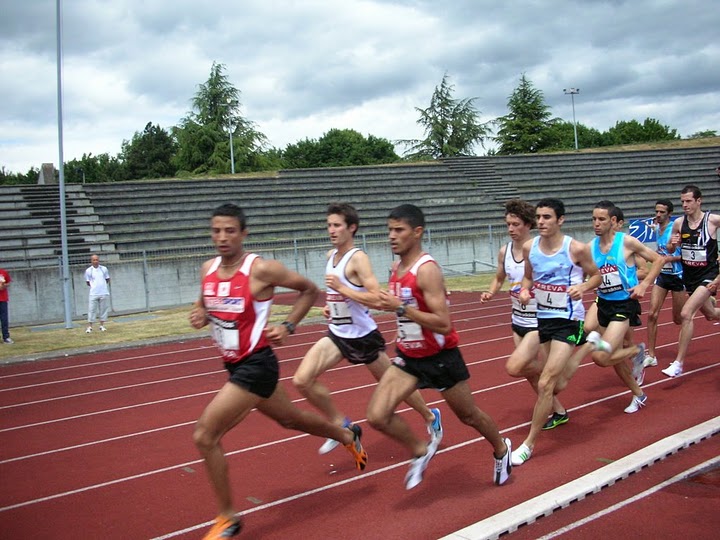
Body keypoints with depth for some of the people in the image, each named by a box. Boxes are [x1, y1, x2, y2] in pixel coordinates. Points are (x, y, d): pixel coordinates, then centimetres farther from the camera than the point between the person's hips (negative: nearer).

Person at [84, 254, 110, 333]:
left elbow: (107, 279, 13)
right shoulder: (88, 271, 1)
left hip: (104, 293, 2)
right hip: (93, 293, -2)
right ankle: (89, 326, 1)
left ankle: (102, 325, 14)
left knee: (103, 310, 5)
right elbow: (87, 282, 7)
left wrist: (102, 285, 5)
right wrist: (94, 286, 0)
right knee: (91, 310, -3)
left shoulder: (104, 269, 5)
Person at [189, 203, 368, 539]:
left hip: (256, 365, -8)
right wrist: (200, 316, -4)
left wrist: (287, 327, -13)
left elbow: (310, 290, -5)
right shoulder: (208, 269, 1)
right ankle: (348, 437, 54)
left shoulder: (261, 269, -18)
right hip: (235, 365, 8)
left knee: (204, 435, -13)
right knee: (290, 419, 27)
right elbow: (205, 306, 19)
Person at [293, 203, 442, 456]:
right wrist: (331, 305, 9)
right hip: (337, 334, 7)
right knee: (302, 380, -9)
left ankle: (431, 417, 38)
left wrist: (341, 288, -28)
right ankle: (341, 425, 9)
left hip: (363, 336, -7)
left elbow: (376, 298, -27)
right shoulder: (331, 255, 6)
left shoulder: (358, 258, -18)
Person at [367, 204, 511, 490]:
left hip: (440, 357, -7)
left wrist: (401, 308, -30)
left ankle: (501, 449, 45)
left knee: (468, 415, 15)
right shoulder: (397, 267, 2)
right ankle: (421, 450, 16)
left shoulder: (427, 270, -23)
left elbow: (443, 324, -29)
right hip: (408, 356, 7)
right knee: (377, 416, -9)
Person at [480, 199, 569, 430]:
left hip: (539, 322, -7)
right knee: (531, 373, 14)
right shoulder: (504, 252, 0)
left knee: (514, 367, -17)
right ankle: (559, 412, 32)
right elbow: (499, 278, 16)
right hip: (518, 320, 7)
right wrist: (490, 293, -2)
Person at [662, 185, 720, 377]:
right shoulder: (679, 223, -3)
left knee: (686, 313, -20)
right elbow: (670, 250, 9)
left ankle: (678, 364, -14)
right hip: (689, 275, 5)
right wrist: (672, 244, -13)